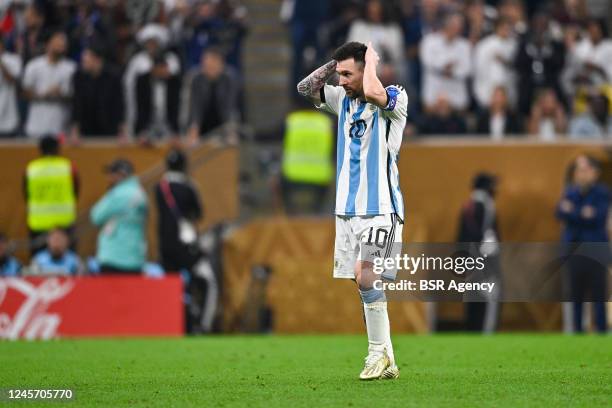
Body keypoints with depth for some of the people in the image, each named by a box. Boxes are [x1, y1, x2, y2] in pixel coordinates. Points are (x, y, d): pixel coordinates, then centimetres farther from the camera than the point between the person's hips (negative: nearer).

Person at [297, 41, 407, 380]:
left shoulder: (395, 98, -8)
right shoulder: (343, 100, 13)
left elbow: (372, 92, -29)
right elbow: (306, 88, 16)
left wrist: (371, 59, -12)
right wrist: (335, 63, 6)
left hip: (380, 208, -7)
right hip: (347, 208, 7)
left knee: (365, 275, -18)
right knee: (363, 282, 5)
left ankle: (378, 352, -8)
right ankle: (386, 361, 10)